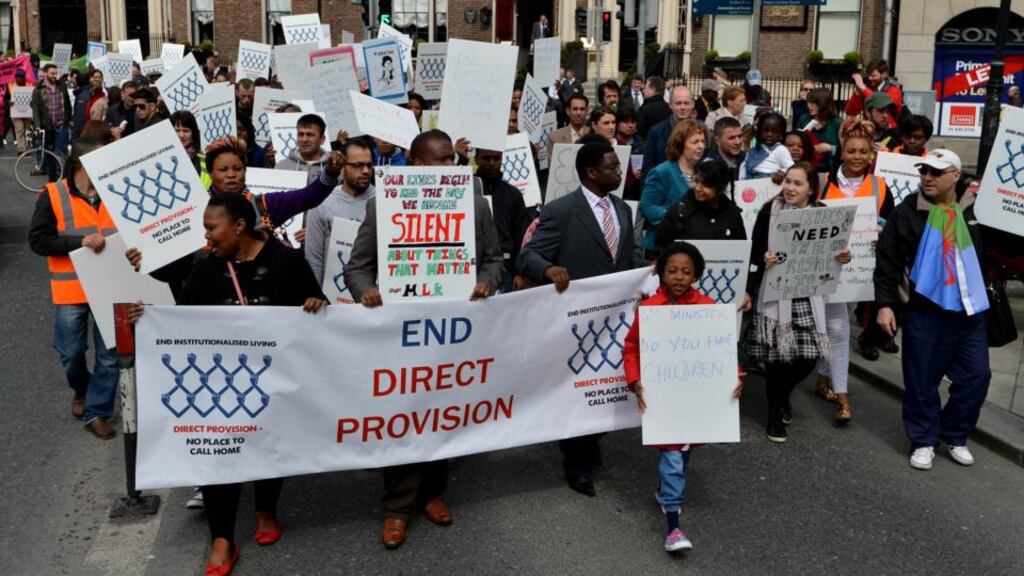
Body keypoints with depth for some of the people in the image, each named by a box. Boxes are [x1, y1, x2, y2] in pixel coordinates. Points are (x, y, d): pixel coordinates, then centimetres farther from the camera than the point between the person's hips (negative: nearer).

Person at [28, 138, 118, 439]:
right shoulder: (53, 195, -6)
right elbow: (38, 240, -9)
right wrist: (80, 241, -21)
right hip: (71, 290, -2)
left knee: (110, 354, 4)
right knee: (71, 353, 10)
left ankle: (98, 411, 18)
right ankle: (81, 389, 41)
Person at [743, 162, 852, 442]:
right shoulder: (769, 212, -6)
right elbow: (755, 253, -6)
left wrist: (840, 258, -5)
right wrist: (749, 291, -21)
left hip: (808, 296, 3)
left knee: (809, 356, 0)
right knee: (777, 354, -1)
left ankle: (783, 393, 32)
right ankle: (775, 411, 20)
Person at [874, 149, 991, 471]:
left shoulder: (976, 211, 4)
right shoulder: (907, 212, -2)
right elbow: (887, 261, -3)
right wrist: (885, 303, -8)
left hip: (969, 311, 3)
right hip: (924, 311, -2)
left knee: (976, 376, 7)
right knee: (922, 380, 4)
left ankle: (955, 436, 25)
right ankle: (924, 440, 19)